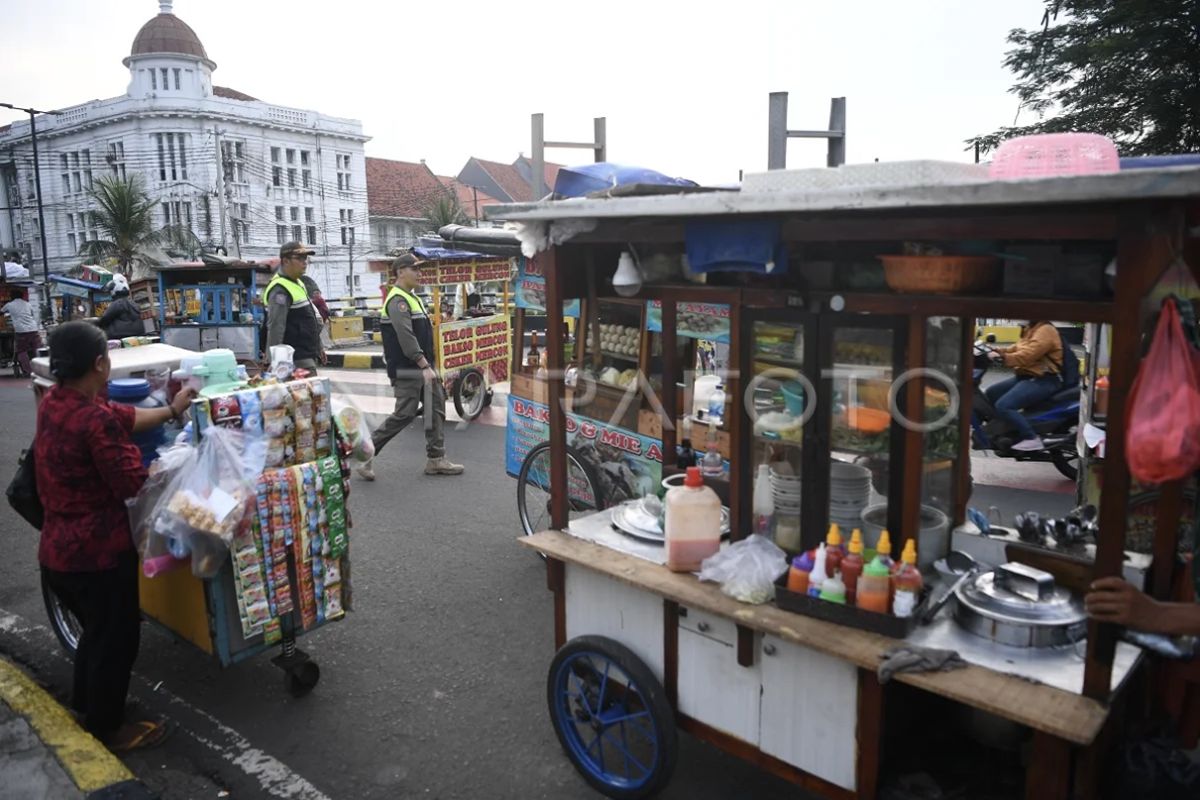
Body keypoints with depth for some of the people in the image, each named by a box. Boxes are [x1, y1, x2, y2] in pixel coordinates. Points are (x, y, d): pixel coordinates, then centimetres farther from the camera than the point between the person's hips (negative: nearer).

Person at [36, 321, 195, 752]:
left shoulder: (53, 402, 1)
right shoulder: (95, 419, -28)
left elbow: (123, 417, 12)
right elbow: (132, 483, -22)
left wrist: (171, 410, 20)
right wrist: (131, 454, -4)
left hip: (58, 550, 9)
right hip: (98, 552, -9)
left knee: (95, 633, 28)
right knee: (116, 640, 11)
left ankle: (85, 709, 46)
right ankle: (106, 729, 27)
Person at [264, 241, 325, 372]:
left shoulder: (298, 283, 17)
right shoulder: (280, 291, -16)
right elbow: (275, 327, -22)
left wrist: (318, 347, 26)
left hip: (308, 355, 10)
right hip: (297, 360, -10)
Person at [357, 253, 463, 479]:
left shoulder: (411, 298, 17)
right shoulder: (398, 301, -15)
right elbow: (406, 338, -24)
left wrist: (428, 366, 17)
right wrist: (425, 366, -25)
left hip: (422, 367, 10)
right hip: (407, 370, -10)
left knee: (436, 408, 9)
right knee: (404, 414, -8)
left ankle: (436, 460, 14)